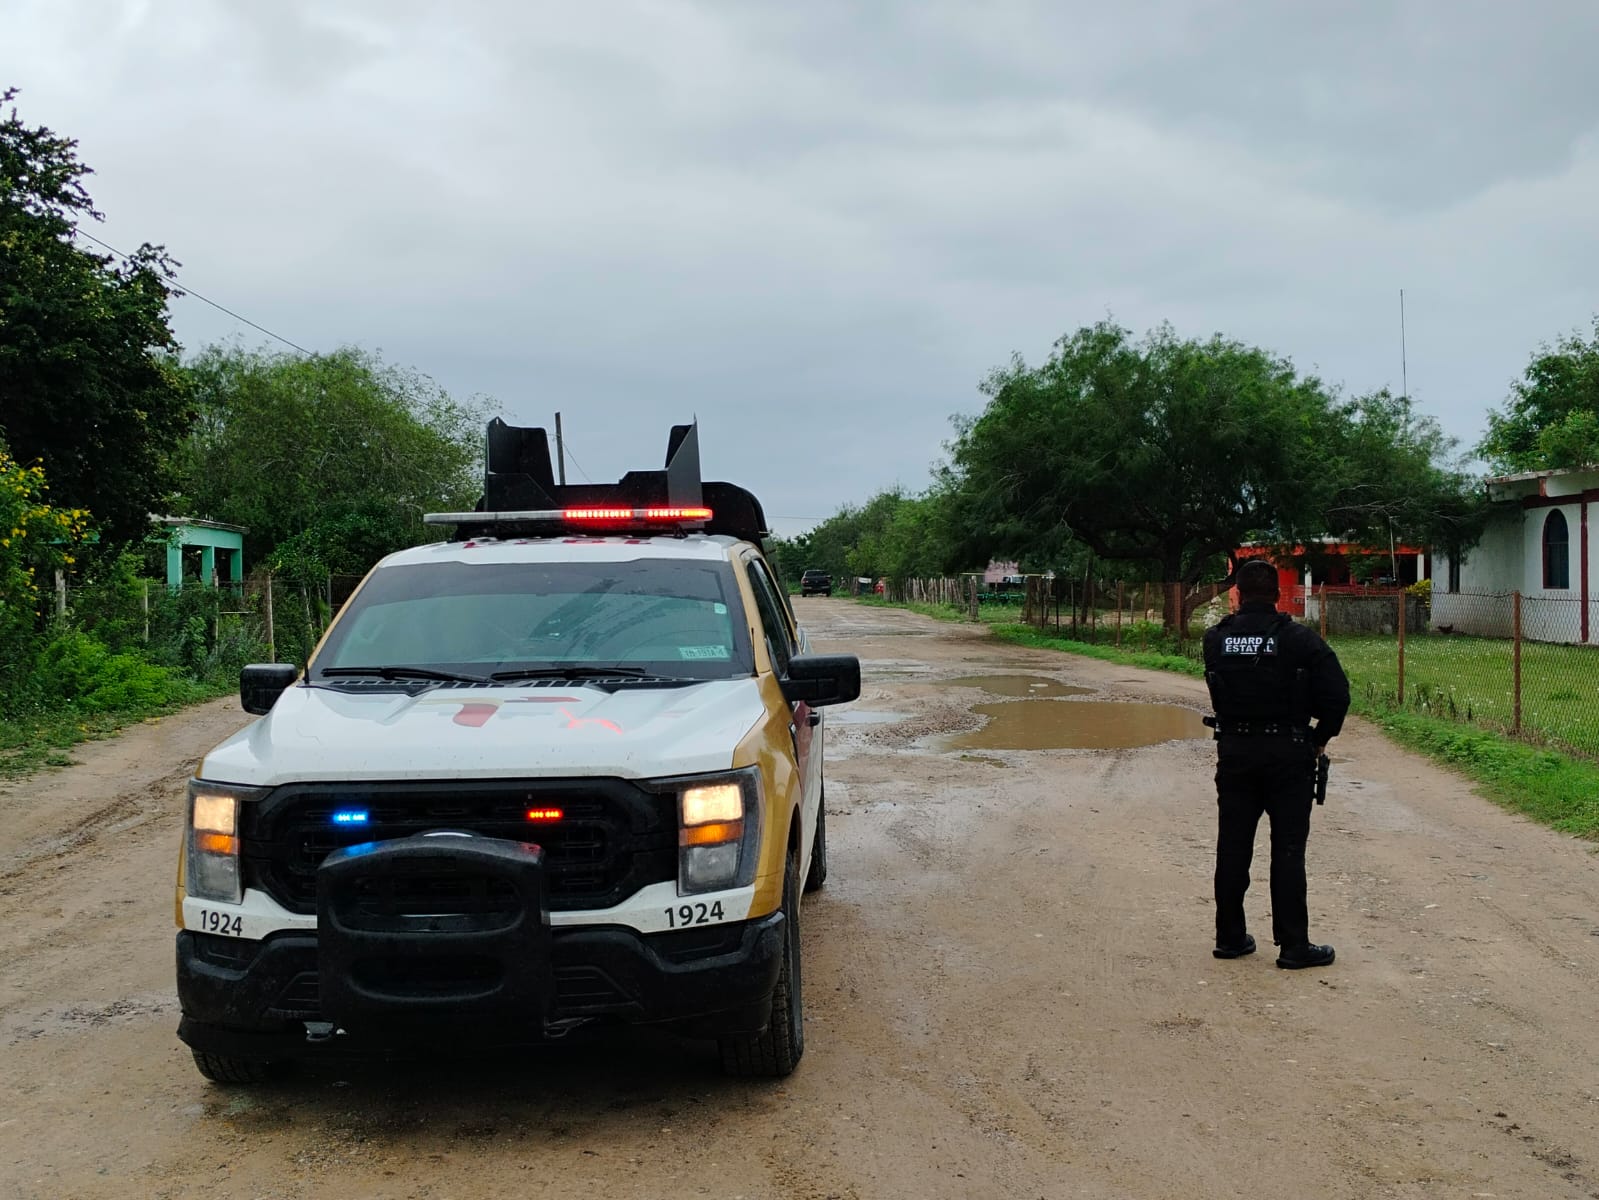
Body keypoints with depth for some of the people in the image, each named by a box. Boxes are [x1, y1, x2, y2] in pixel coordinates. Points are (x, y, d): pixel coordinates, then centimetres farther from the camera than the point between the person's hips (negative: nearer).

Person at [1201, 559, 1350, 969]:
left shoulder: (1216, 639, 0)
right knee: (1288, 850, 3)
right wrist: (1320, 738, 3)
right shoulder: (1299, 639, -9)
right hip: (1288, 753, -3)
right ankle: (1293, 945, 6)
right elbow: (1337, 693, -10)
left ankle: (1230, 936, 18)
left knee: (1233, 846, 11)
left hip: (1234, 751, 3)